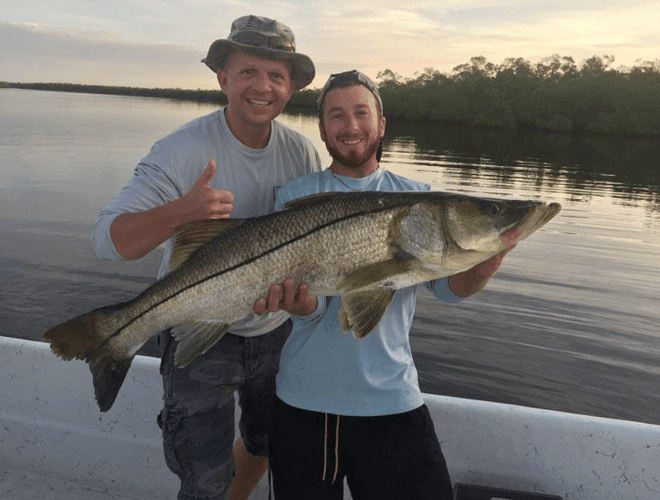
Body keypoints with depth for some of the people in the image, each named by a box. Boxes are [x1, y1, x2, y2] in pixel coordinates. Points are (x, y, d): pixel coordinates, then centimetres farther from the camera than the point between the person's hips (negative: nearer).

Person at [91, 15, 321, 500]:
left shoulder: (303, 152, -6)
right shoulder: (182, 152, -20)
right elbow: (108, 240, -26)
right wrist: (182, 210, -43)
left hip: (277, 331, 5)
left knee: (268, 445, 27)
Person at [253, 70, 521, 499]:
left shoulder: (416, 197, 4)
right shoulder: (297, 197, 0)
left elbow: (449, 285, -6)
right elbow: (310, 302, -10)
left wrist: (491, 254, -27)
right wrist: (300, 302, -33)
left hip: (392, 399, 1)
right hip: (304, 400, 0)